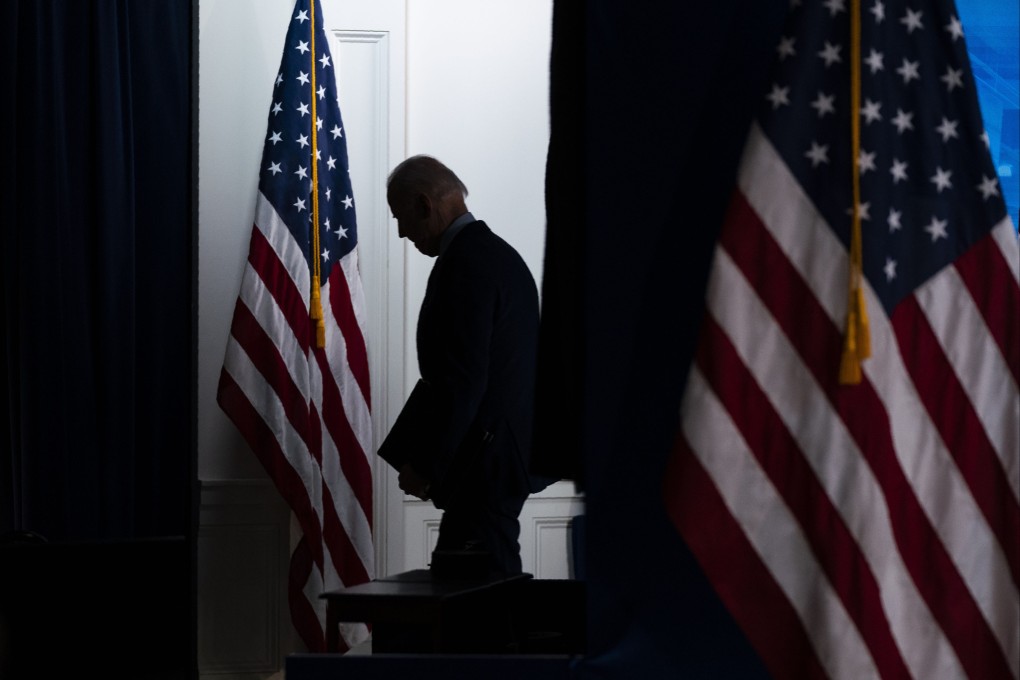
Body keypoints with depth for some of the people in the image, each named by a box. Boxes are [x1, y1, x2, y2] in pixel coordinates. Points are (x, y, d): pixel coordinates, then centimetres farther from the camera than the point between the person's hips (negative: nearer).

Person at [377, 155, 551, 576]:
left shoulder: (465, 262, -16)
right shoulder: (500, 253, 16)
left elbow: (463, 379, -22)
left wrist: (425, 466, -15)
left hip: (485, 462, -10)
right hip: (512, 450, 10)